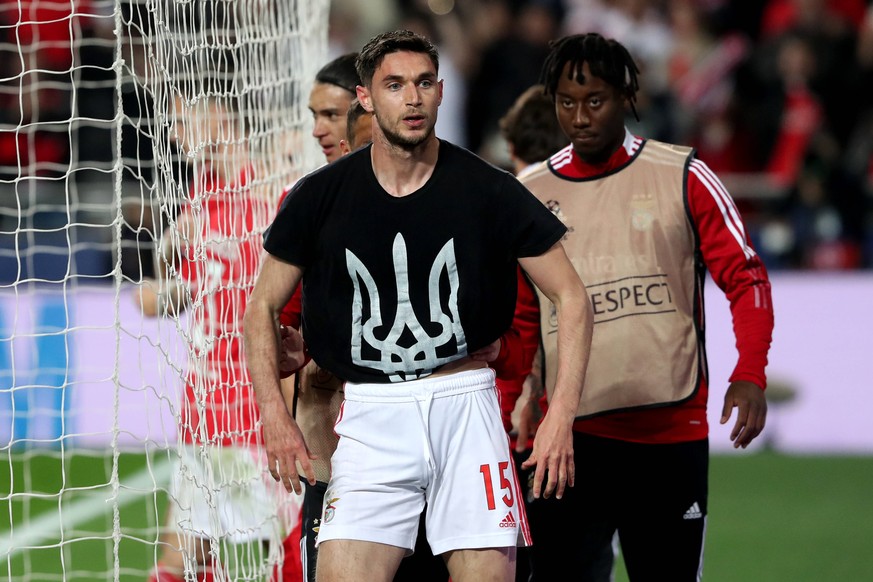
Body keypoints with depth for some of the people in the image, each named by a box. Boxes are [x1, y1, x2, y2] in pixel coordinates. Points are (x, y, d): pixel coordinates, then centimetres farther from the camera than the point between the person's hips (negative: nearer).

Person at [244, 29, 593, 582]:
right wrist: (276, 416, -4)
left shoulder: (489, 191, -3)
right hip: (371, 414, 0)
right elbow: (263, 308, 10)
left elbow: (572, 296, 3)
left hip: (464, 402, 0)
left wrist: (561, 415, -8)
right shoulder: (319, 197, 0)